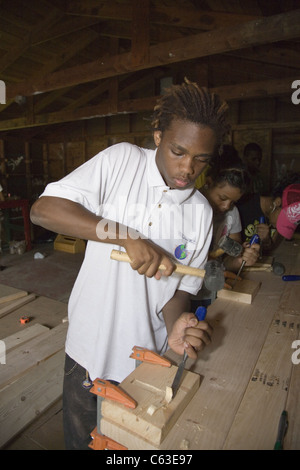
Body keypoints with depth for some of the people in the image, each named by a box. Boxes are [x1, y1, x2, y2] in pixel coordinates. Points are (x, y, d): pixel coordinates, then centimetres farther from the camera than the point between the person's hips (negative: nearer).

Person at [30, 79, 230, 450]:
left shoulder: (201, 212, -4)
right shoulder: (121, 161, -12)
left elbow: (183, 286, 0)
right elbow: (43, 210, -19)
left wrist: (175, 325, -21)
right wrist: (127, 237, -28)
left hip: (149, 359, 2)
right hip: (89, 349, -1)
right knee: (81, 438, 22)